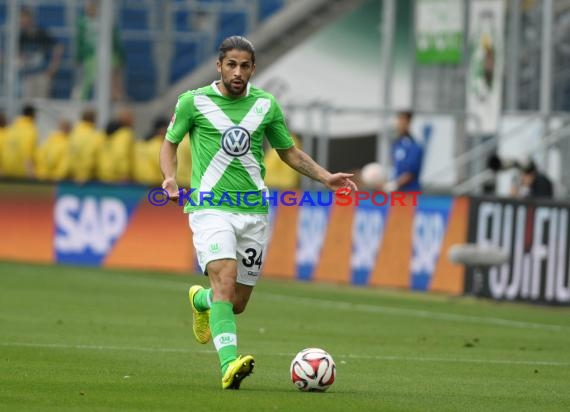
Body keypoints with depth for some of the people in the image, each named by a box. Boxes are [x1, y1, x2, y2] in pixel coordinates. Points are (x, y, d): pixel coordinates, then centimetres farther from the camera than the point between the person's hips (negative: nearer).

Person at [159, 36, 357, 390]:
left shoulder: (266, 105, 7)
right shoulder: (193, 102, -1)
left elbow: (290, 152, 18)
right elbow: (170, 143, 12)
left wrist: (326, 177, 3)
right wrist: (170, 177, -8)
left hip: (254, 211, 4)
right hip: (211, 208, -4)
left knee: (237, 303, 8)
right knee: (225, 279, -27)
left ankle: (201, 301, 44)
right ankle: (229, 364, -35)